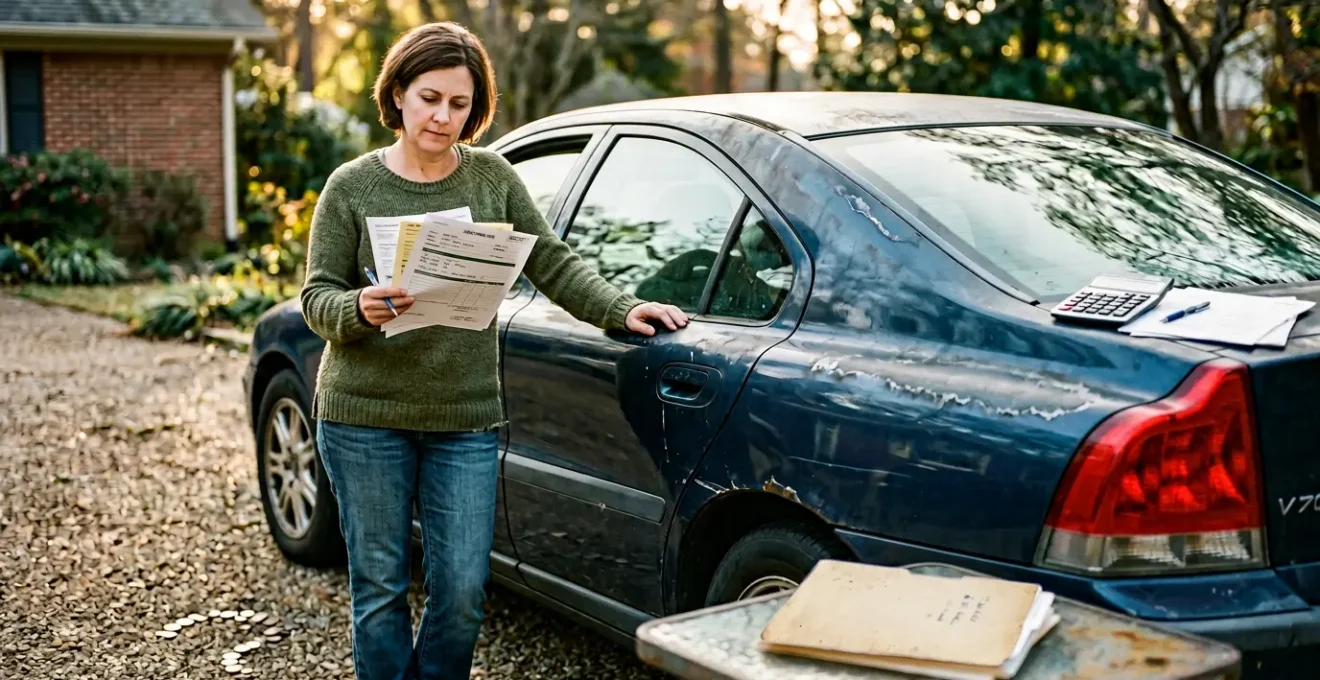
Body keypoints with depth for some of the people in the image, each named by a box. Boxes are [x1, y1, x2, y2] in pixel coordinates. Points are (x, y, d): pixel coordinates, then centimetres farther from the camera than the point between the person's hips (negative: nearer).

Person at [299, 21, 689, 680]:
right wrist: (360, 309, -23)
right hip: (365, 415, -1)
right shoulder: (351, 186, -1)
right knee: (379, 586, 7)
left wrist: (622, 310, -6)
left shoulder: (492, 177, 4)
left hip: (465, 420, 2)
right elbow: (316, 296, -2)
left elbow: (553, 264, 7)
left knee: (462, 591, 3)